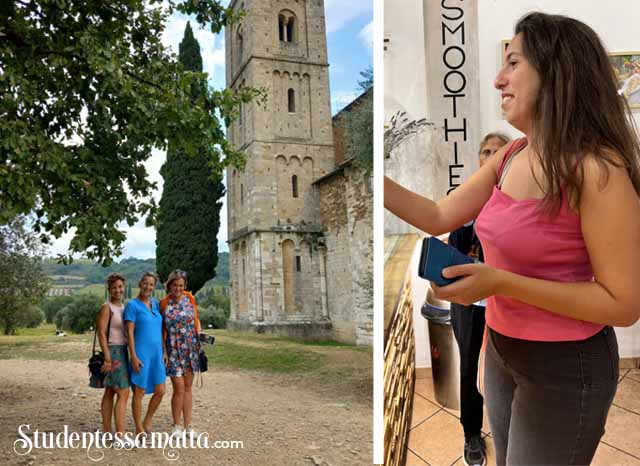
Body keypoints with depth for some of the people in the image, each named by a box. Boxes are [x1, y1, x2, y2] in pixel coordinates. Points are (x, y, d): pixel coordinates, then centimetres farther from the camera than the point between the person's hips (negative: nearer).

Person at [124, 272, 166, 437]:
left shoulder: (156, 304, 11)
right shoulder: (132, 305, -8)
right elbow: (130, 332, -11)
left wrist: (164, 351, 10)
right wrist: (133, 357, -16)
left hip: (157, 354, 6)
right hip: (141, 354, -6)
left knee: (160, 391, 8)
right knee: (139, 392, 3)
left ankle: (147, 422, 28)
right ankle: (139, 430, 17)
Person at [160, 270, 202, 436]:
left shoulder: (190, 299, 2)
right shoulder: (164, 304, -3)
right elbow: (161, 330, 1)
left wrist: (199, 344, 4)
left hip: (190, 349, 2)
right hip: (173, 350, -2)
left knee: (188, 388, 8)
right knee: (179, 389, -4)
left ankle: (188, 425, 16)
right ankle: (177, 426, 12)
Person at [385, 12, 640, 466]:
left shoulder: (596, 170, -23)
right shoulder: (509, 157, 0)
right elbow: (439, 217, 4)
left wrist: (501, 283, -29)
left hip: (563, 366, -7)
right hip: (501, 351, 7)